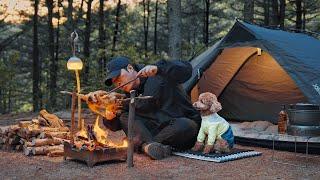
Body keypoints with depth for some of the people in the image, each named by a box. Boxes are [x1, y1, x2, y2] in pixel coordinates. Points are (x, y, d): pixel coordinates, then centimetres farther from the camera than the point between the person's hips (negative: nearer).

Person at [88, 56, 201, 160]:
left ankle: (144, 145, -30)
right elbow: (116, 126, 9)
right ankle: (150, 144, -37)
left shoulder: (160, 75, -6)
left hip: (183, 123, -4)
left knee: (187, 125, -39)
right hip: (156, 131, 5)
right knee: (125, 118, -11)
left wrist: (158, 69, -33)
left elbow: (186, 69, -22)